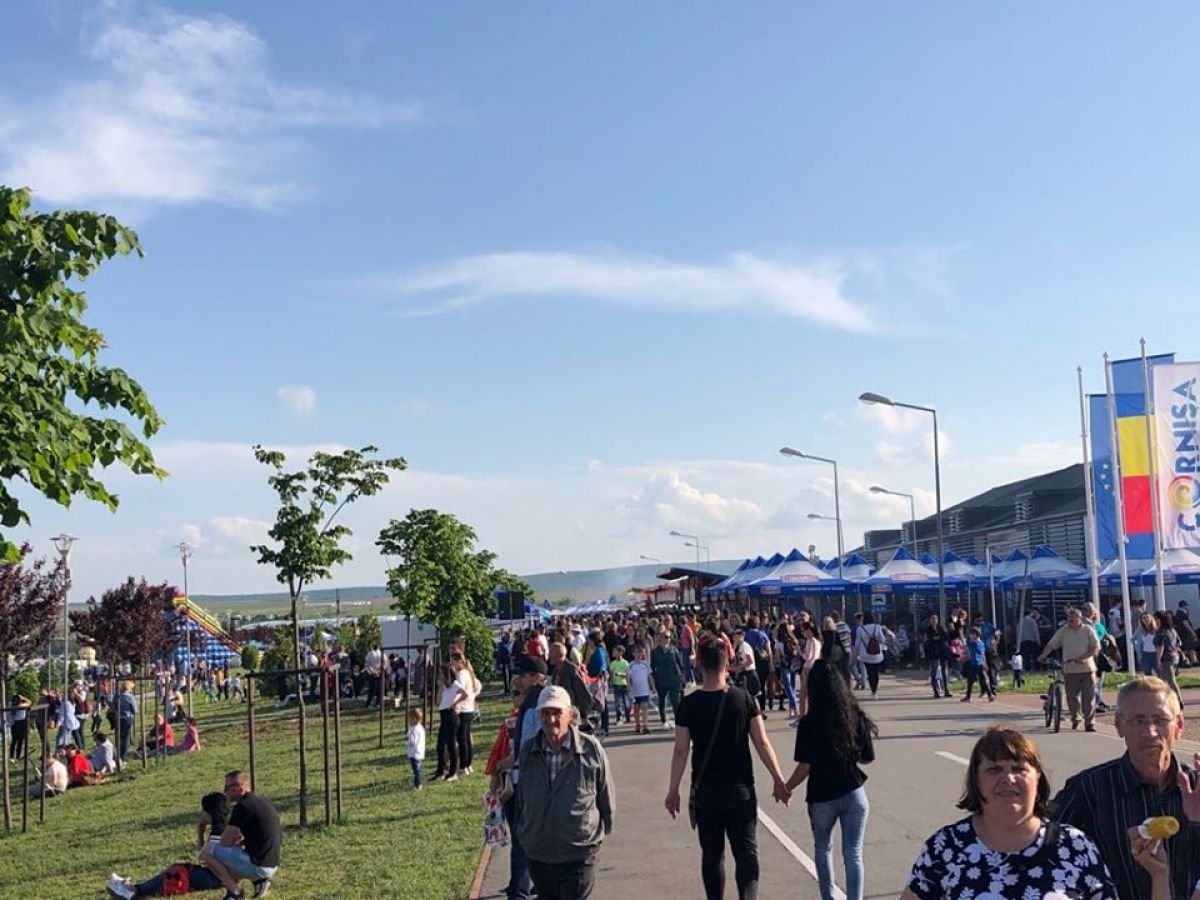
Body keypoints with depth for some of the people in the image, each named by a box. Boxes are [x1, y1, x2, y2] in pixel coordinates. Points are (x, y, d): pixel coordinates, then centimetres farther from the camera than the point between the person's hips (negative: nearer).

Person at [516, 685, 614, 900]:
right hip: (538, 854, 4)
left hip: (579, 854, -4)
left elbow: (607, 796, 1)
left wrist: (603, 830, 10)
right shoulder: (528, 752, 0)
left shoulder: (590, 749, -11)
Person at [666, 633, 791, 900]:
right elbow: (762, 744, -4)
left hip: (705, 790, 0)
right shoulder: (745, 700, -6)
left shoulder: (689, 705, -7)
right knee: (746, 850, 4)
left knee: (712, 853, 13)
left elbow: (680, 751, -6)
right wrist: (778, 780, 5)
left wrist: (673, 790, 2)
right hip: (741, 788, 0)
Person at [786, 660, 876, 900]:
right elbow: (868, 758, 5)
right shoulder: (857, 717, -5)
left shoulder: (809, 723, -15)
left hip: (822, 797, -1)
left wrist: (785, 788, 3)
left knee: (822, 849, 22)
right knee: (853, 855, 6)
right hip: (854, 795, 1)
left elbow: (804, 768, -13)